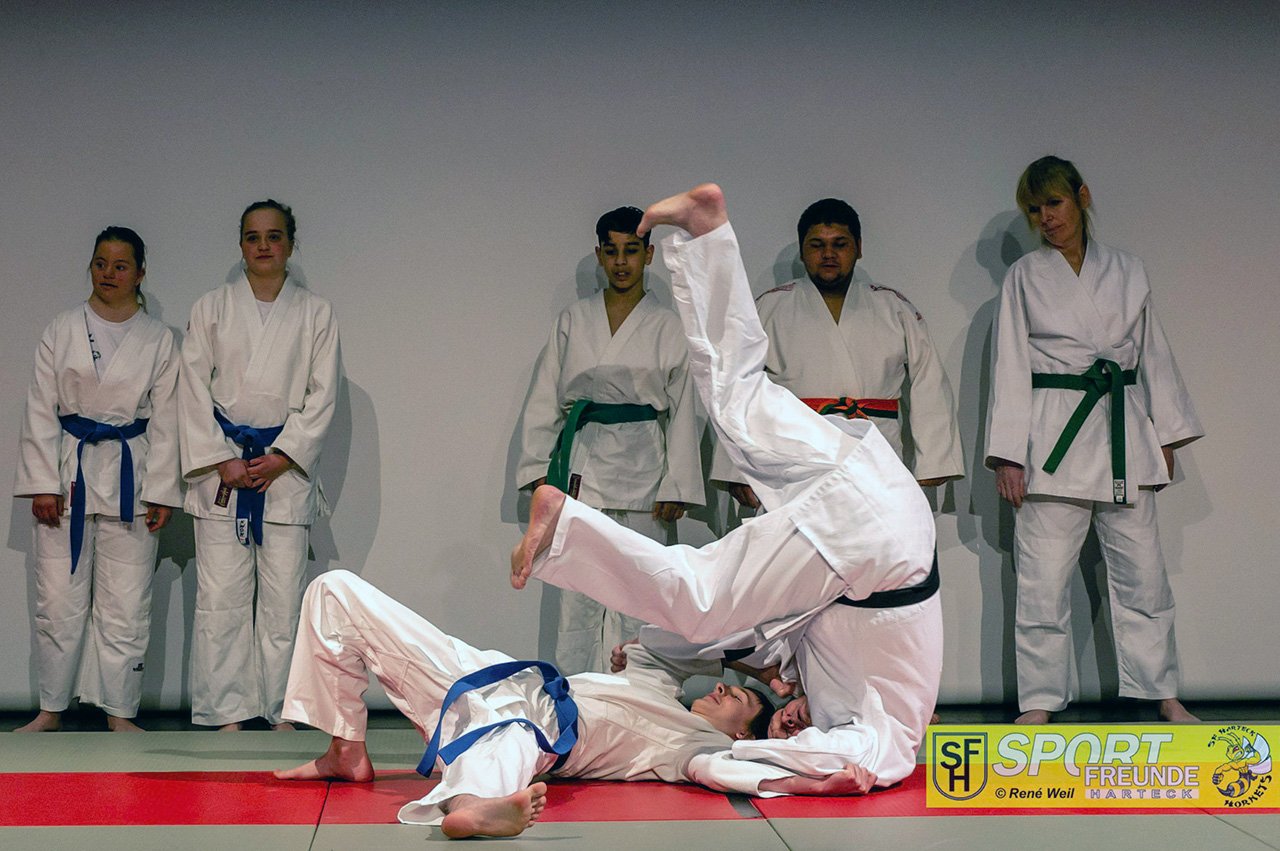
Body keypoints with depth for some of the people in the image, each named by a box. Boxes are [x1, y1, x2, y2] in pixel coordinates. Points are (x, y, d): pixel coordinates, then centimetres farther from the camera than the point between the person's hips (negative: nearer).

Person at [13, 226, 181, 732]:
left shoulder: (158, 339, 5)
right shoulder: (61, 331, 5)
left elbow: (165, 420, 4)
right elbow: (40, 410, 2)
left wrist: (161, 491, -2)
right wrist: (43, 483, -6)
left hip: (130, 476, 0)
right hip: (68, 470, 0)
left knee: (125, 604, 1)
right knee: (58, 599, 2)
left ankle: (119, 711, 11)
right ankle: (51, 709, 14)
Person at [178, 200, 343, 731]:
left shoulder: (315, 313, 7)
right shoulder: (211, 308, 7)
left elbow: (323, 394, 3)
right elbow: (194, 391, 3)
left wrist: (282, 458, -8)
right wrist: (222, 461, -7)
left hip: (288, 466, 0)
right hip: (220, 464, 0)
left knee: (283, 597, 0)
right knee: (220, 595, -3)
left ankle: (280, 710, 9)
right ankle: (227, 712, 4)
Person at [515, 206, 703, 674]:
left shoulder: (669, 327, 5)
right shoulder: (572, 321, 10)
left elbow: (683, 412, 4)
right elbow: (543, 399, 11)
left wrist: (677, 487, -2)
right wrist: (540, 471, 3)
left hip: (641, 466, -1)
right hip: (580, 464, 1)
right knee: (576, 592, -2)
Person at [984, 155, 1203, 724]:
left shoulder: (1127, 271, 11)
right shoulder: (1025, 277, 4)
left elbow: (1153, 355, 15)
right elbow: (1010, 366, 0)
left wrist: (1166, 436, 10)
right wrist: (1008, 455, -6)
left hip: (1123, 433, 2)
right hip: (1053, 438, -2)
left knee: (1142, 574, 6)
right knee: (1043, 578, -3)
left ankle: (1163, 694, 19)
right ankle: (1040, 703, 7)